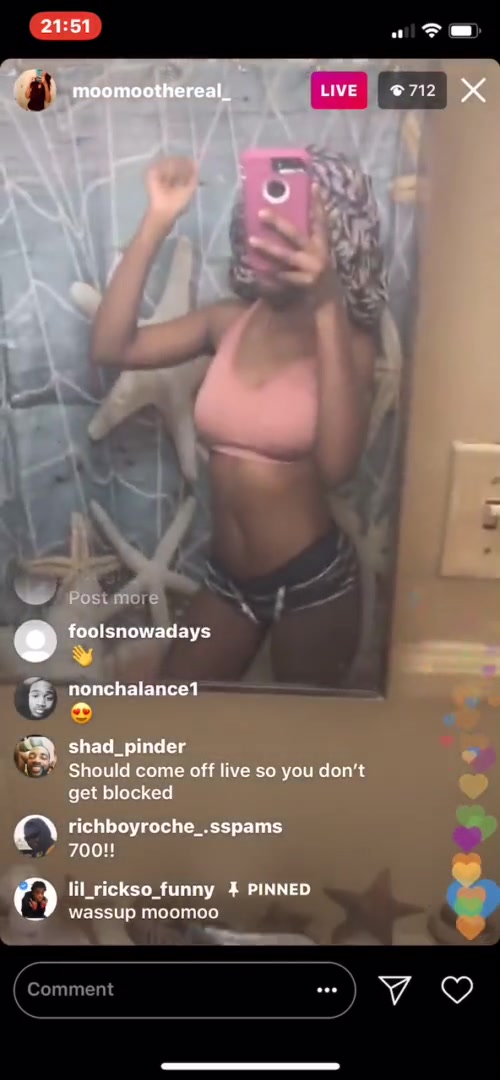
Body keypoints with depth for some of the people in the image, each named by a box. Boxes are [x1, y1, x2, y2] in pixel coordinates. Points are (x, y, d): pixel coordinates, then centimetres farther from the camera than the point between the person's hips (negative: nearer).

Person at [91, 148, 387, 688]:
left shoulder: (347, 340, -13)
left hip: (312, 579, -4)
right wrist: (157, 222, -15)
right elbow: (112, 347, -11)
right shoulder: (229, 321, -1)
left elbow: (337, 463, -31)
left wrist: (327, 307, -35)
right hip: (226, 576, 4)